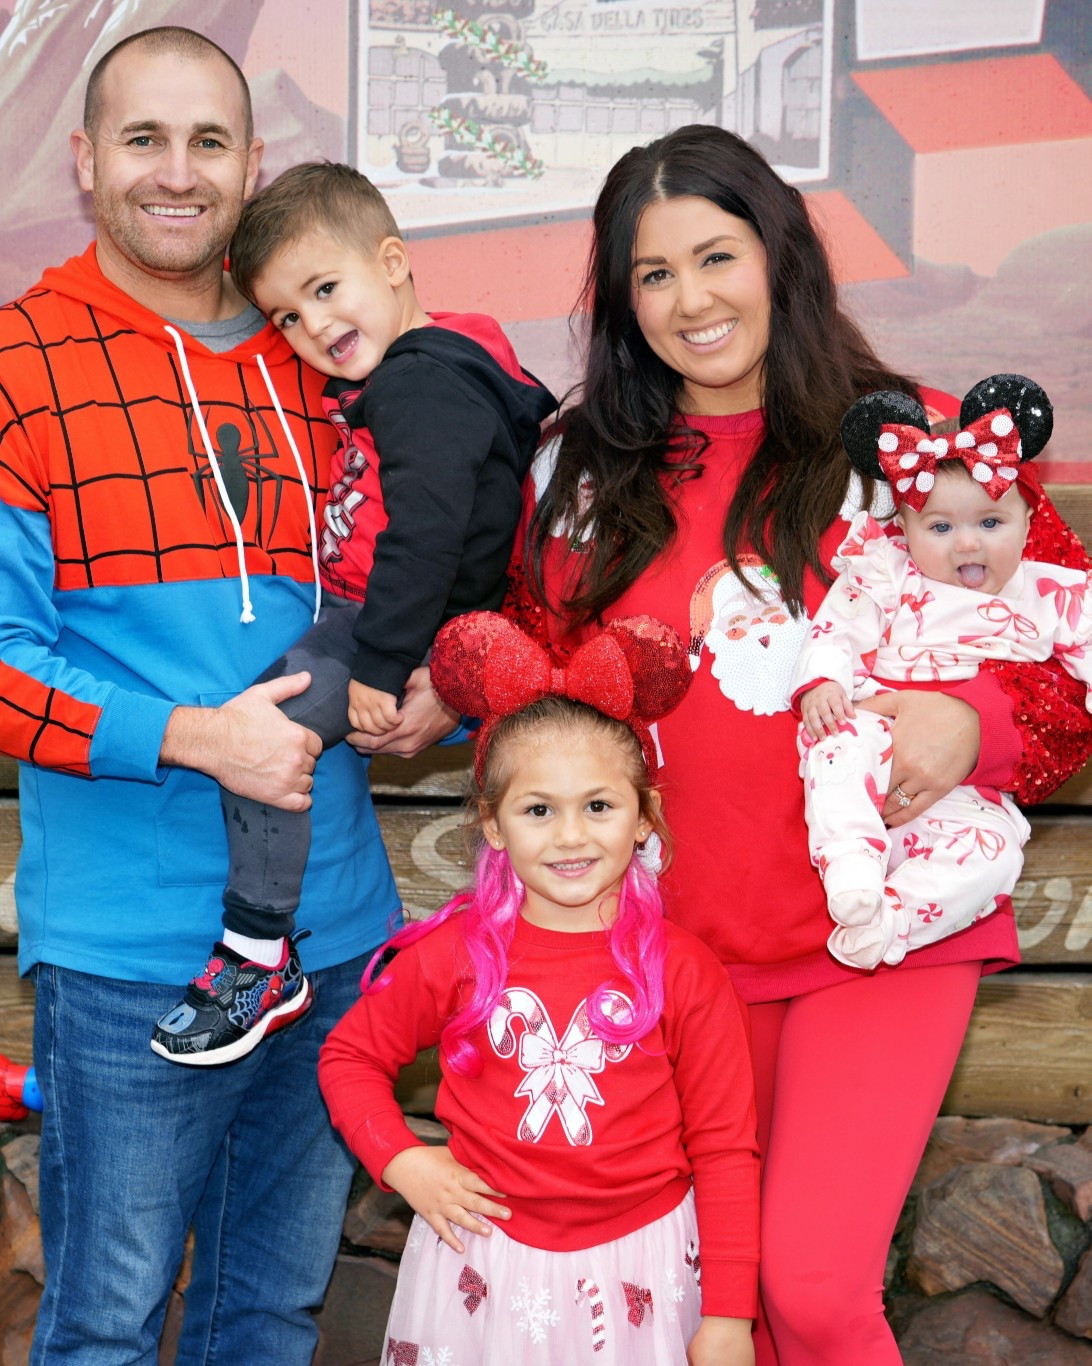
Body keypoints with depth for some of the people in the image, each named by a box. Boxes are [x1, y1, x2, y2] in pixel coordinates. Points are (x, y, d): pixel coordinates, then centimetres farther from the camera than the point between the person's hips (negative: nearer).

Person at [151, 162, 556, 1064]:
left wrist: (381, 667, -25)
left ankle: (260, 960, -18)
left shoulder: (426, 386, -16)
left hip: (414, 636, -11)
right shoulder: (402, 377, 18)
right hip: (363, 617, 11)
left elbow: (427, 536, -25)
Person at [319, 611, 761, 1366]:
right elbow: (349, 1055, 8)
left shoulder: (683, 970, -9)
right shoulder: (453, 954, -6)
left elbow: (724, 1149, -6)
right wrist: (401, 1161, -7)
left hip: (641, 1265, -1)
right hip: (487, 1261, 1)